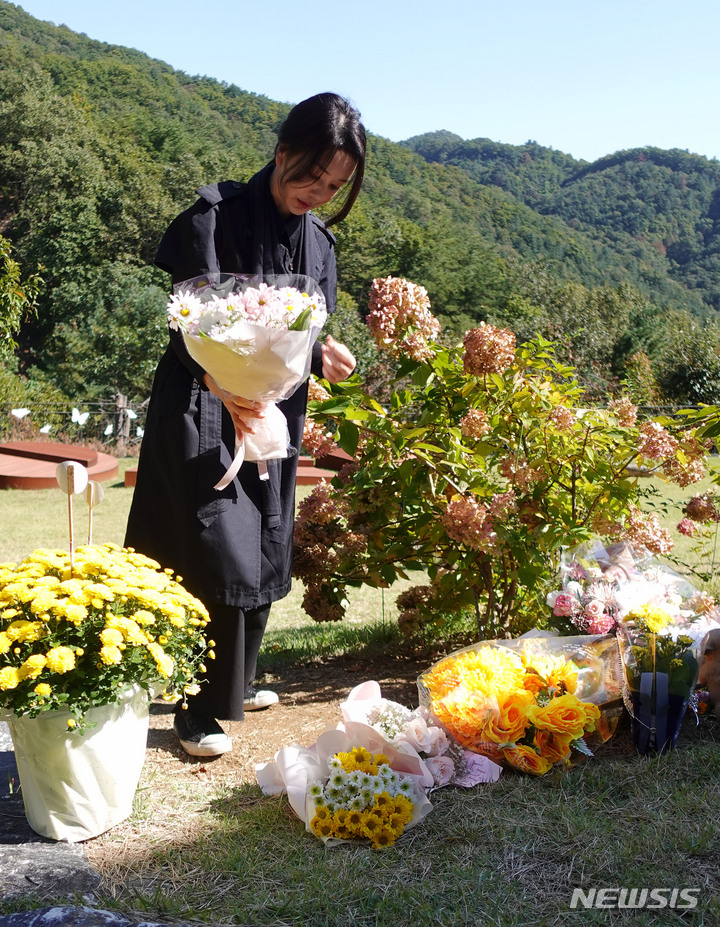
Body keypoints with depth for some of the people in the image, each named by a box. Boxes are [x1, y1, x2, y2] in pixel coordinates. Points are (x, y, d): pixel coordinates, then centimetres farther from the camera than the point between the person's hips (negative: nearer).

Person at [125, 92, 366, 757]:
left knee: (265, 553, 12)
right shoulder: (215, 215, -12)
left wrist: (322, 354, -12)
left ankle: (235, 681, 32)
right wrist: (223, 388, -40)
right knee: (219, 557, -9)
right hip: (201, 411, -6)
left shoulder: (318, 240, 7)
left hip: (274, 415, 6)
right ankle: (199, 709, 8)